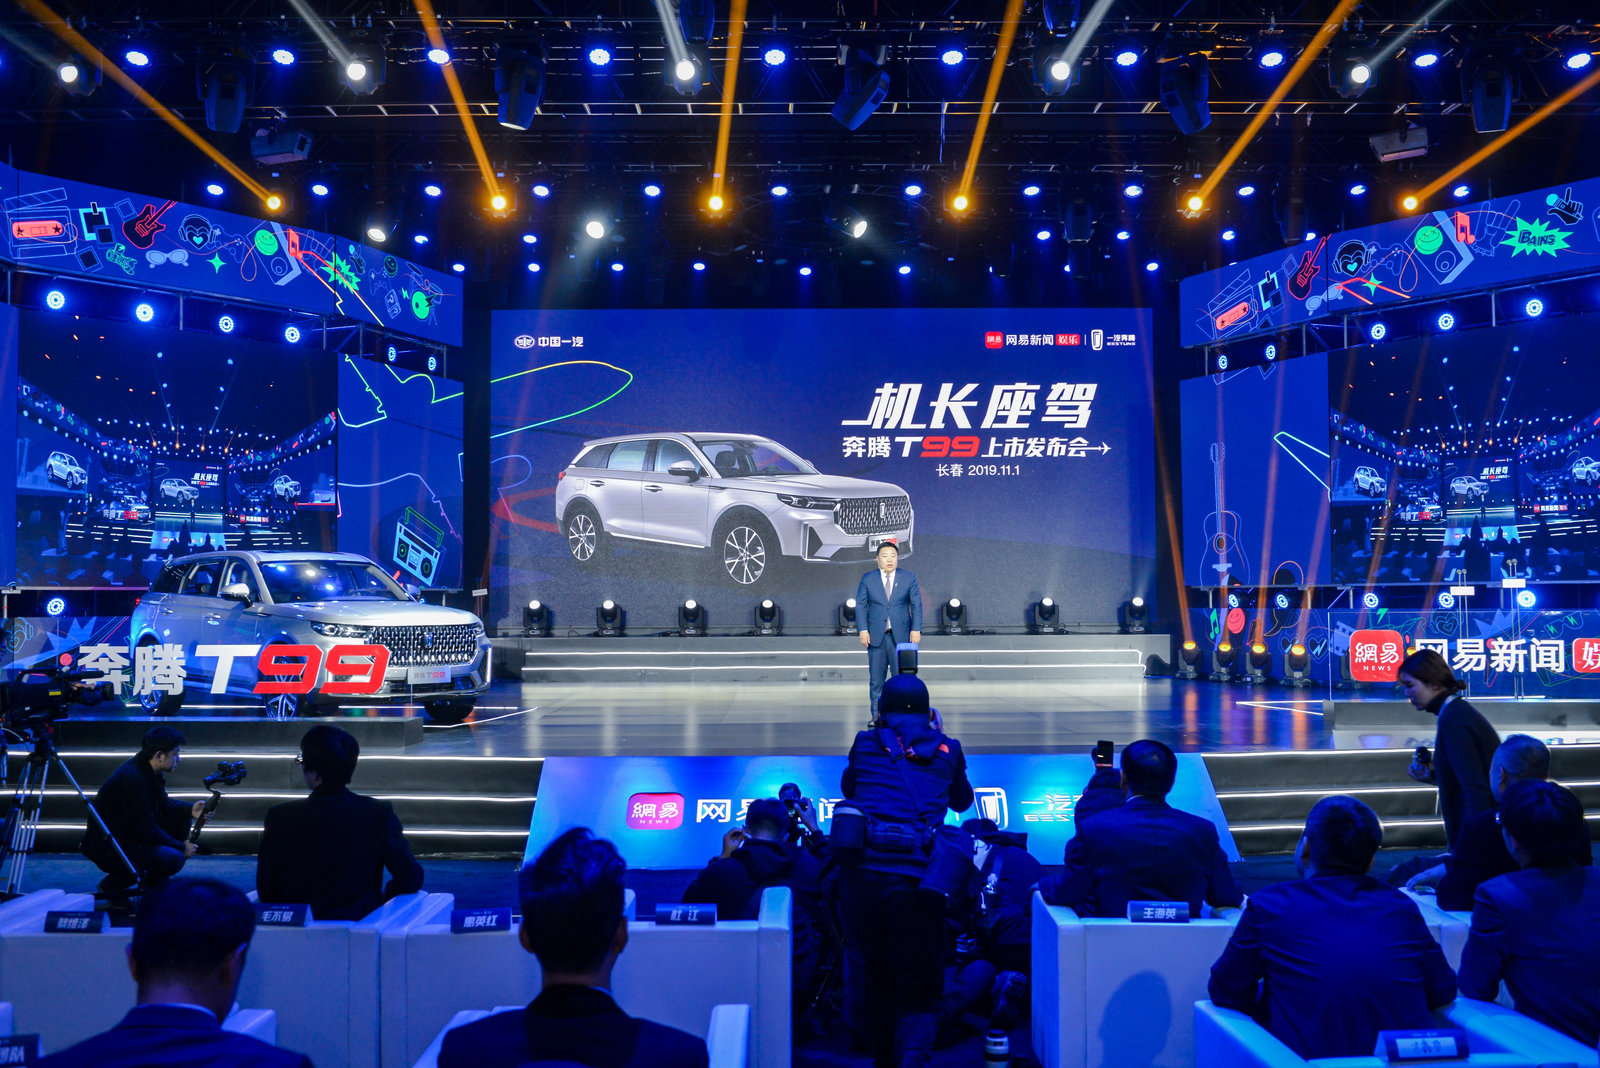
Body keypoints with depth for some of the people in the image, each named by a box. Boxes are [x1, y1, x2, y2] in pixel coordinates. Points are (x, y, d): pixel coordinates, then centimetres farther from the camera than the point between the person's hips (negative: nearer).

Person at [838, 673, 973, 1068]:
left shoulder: (865, 742, 10)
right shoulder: (947, 749, 11)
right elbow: (962, 800, 30)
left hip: (861, 875, 1)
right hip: (915, 878, -1)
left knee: (875, 975, 20)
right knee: (919, 990, 4)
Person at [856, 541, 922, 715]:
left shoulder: (909, 578, 6)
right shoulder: (868, 579, 6)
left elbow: (916, 605, 5)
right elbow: (861, 605, 5)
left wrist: (916, 629, -5)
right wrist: (863, 630, -5)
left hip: (901, 636, 0)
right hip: (876, 636, 0)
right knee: (876, 680, 4)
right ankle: (877, 716, 12)